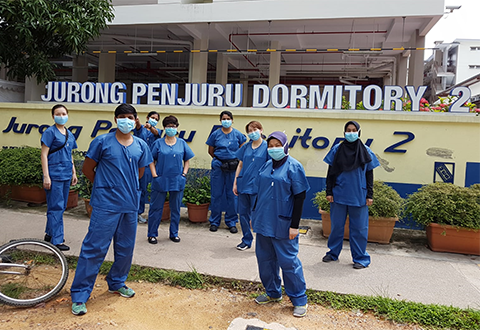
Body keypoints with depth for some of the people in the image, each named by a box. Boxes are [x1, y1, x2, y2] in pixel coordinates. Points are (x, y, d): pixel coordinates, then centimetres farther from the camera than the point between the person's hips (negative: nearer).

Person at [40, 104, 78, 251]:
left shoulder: (69, 134, 14)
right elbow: (44, 154, -10)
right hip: (54, 175, -7)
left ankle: (50, 233, 28)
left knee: (61, 207, 14)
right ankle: (56, 240, 3)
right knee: (56, 207, -4)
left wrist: (74, 173, 18)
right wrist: (46, 176, -15)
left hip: (66, 176, 7)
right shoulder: (50, 132, -6)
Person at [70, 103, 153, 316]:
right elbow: (87, 169, 3)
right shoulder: (102, 142, -5)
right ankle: (79, 295, 11)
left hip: (130, 205, 5)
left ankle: (117, 283, 37)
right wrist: (105, 186, 9)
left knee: (126, 248, 15)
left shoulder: (141, 146, 5)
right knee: (94, 249, -2)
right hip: (105, 205, -4)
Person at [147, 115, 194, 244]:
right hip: (160, 180, -2)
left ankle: (174, 233, 25)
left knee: (175, 208, 11)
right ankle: (152, 234, 18)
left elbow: (187, 160, 12)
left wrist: (184, 173, 0)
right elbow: (151, 160, 4)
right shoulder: (158, 143, 1)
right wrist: (154, 174, -5)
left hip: (177, 181, 2)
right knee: (156, 208, 5)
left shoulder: (182, 143, 6)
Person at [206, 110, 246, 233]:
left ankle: (231, 222, 16)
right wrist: (219, 159, 8)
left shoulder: (238, 134, 3)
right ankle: (214, 221, 17)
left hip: (233, 167, 0)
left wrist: (235, 160, 1)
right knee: (216, 194, 4)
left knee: (232, 194, 3)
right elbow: (211, 151, 11)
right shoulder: (215, 134, 4)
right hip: (218, 167, 0)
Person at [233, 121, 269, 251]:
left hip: (257, 187, -5)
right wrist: (235, 183, 9)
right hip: (243, 185, 5)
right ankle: (246, 240, 26)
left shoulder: (266, 147, -3)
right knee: (243, 213, 10)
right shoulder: (246, 147, 9)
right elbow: (240, 165, 13)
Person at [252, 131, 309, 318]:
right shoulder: (266, 166, 9)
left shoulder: (293, 167, -10)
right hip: (264, 221, 7)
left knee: (288, 260, 0)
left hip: (282, 224, -7)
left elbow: (300, 197, -12)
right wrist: (254, 215, 16)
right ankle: (273, 292, 33)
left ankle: (299, 300, 17)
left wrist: (294, 225, -15)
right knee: (265, 258, 14)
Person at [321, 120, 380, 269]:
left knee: (359, 228, 4)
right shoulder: (337, 149, 3)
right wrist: (329, 192, 1)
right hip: (339, 195, 1)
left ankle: (360, 258, 17)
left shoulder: (365, 151, 4)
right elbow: (330, 172, 6)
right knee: (336, 225, 9)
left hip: (359, 196, 0)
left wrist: (370, 195, 2)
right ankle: (333, 253, 25)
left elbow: (369, 175, 7)